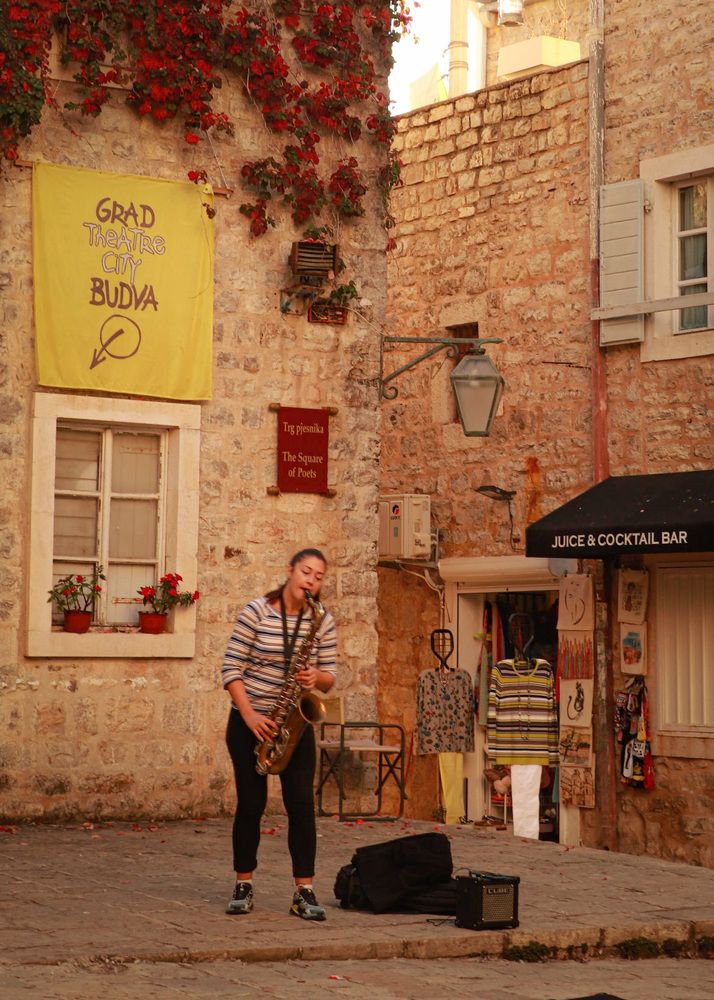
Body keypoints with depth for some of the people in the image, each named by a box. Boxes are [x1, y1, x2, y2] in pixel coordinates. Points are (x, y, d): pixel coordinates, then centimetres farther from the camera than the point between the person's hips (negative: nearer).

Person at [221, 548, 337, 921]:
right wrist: (249, 715, -18)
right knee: (251, 803, 0)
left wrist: (316, 676, -19)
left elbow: (329, 677, 5)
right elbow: (231, 669, -9)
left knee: (301, 803, -7)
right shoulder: (256, 612, -9)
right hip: (250, 721, -2)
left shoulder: (323, 621, 1)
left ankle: (304, 891, -3)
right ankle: (243, 887, 14)